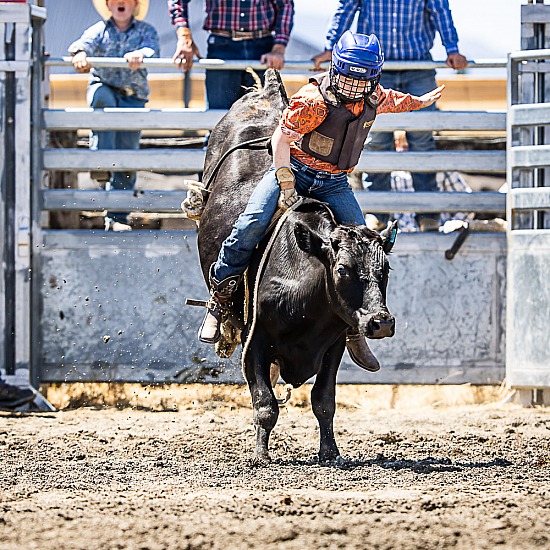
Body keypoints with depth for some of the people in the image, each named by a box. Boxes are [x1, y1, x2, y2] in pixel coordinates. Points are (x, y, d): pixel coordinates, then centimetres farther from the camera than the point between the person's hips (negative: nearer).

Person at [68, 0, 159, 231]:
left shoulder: (147, 31, 7)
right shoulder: (99, 30, 7)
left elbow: (152, 49, -15)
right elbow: (85, 42, -14)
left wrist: (140, 55, -39)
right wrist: (79, 53, -39)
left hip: (133, 97, 1)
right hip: (104, 88, -1)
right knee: (102, 98, -39)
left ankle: (117, 217, 4)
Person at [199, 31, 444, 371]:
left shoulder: (374, 98, 0)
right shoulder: (314, 100, -20)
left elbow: (390, 100, 26)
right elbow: (282, 137, -19)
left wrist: (419, 102, 43)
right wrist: (286, 184, -28)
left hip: (334, 183, 5)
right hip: (294, 169, -5)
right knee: (253, 222, -26)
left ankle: (354, 328, 2)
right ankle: (220, 299, -13)